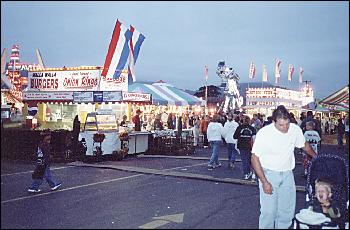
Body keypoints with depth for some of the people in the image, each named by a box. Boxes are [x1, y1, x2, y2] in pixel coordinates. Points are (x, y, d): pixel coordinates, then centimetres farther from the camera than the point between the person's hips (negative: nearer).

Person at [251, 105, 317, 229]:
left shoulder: (295, 129, -8)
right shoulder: (264, 133, -19)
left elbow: (305, 145, 14)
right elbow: (255, 158, -13)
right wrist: (264, 182, -17)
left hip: (287, 174, 4)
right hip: (268, 174, -4)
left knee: (288, 211, 9)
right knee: (268, 211, -7)